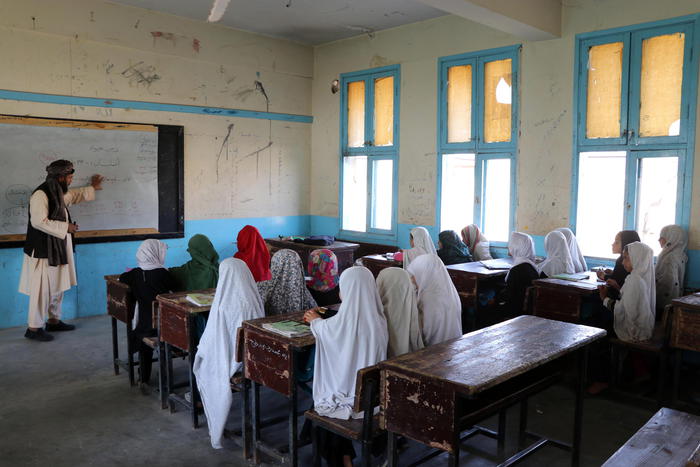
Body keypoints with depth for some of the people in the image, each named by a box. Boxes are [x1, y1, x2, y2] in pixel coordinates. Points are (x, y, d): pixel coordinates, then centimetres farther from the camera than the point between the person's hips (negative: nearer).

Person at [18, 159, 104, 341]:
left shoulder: (59, 193, 10)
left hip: (57, 250, 10)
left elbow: (73, 195, 33)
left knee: (58, 287, 16)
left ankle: (54, 321, 29)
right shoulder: (40, 195, -19)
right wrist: (66, 227, -20)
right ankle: (33, 328, 6)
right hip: (42, 251, -10)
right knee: (42, 289, -4)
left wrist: (92, 188, 32)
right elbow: (39, 222, -26)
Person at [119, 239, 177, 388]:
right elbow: (176, 288, -5)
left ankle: (144, 379, 31)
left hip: (142, 324, 3)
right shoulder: (162, 273, -18)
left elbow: (120, 278, 13)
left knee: (144, 348, 25)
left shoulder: (135, 273, -5)